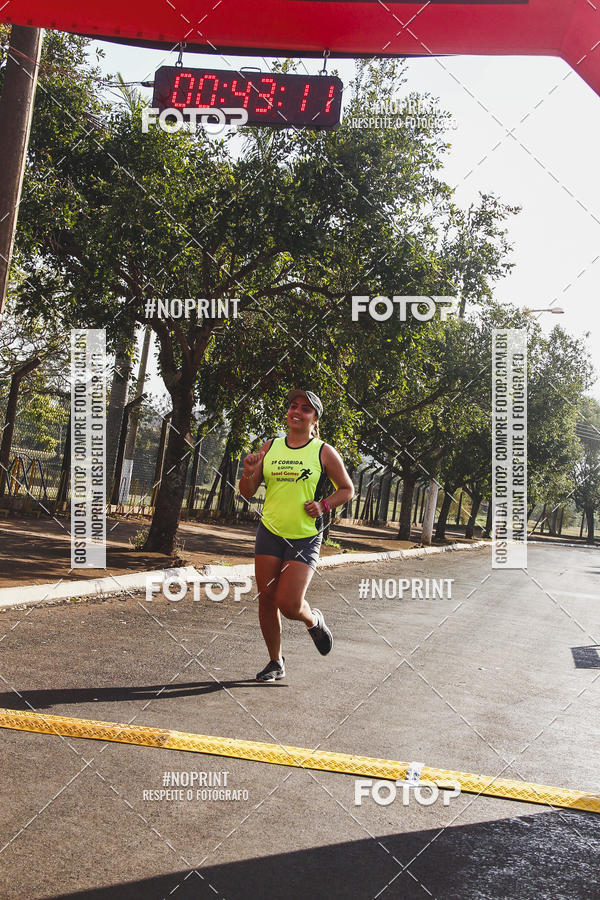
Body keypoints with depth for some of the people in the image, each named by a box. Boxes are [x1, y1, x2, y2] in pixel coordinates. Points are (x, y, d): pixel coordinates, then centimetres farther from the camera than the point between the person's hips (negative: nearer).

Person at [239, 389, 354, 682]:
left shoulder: (324, 453, -3)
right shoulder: (270, 447, 5)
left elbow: (347, 489, 6)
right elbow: (247, 493, 9)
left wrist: (323, 505, -11)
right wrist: (249, 473, -13)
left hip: (305, 539, -3)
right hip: (269, 533, 4)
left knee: (289, 604, -12)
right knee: (267, 599, 4)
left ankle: (314, 621, 24)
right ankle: (276, 663, 22)